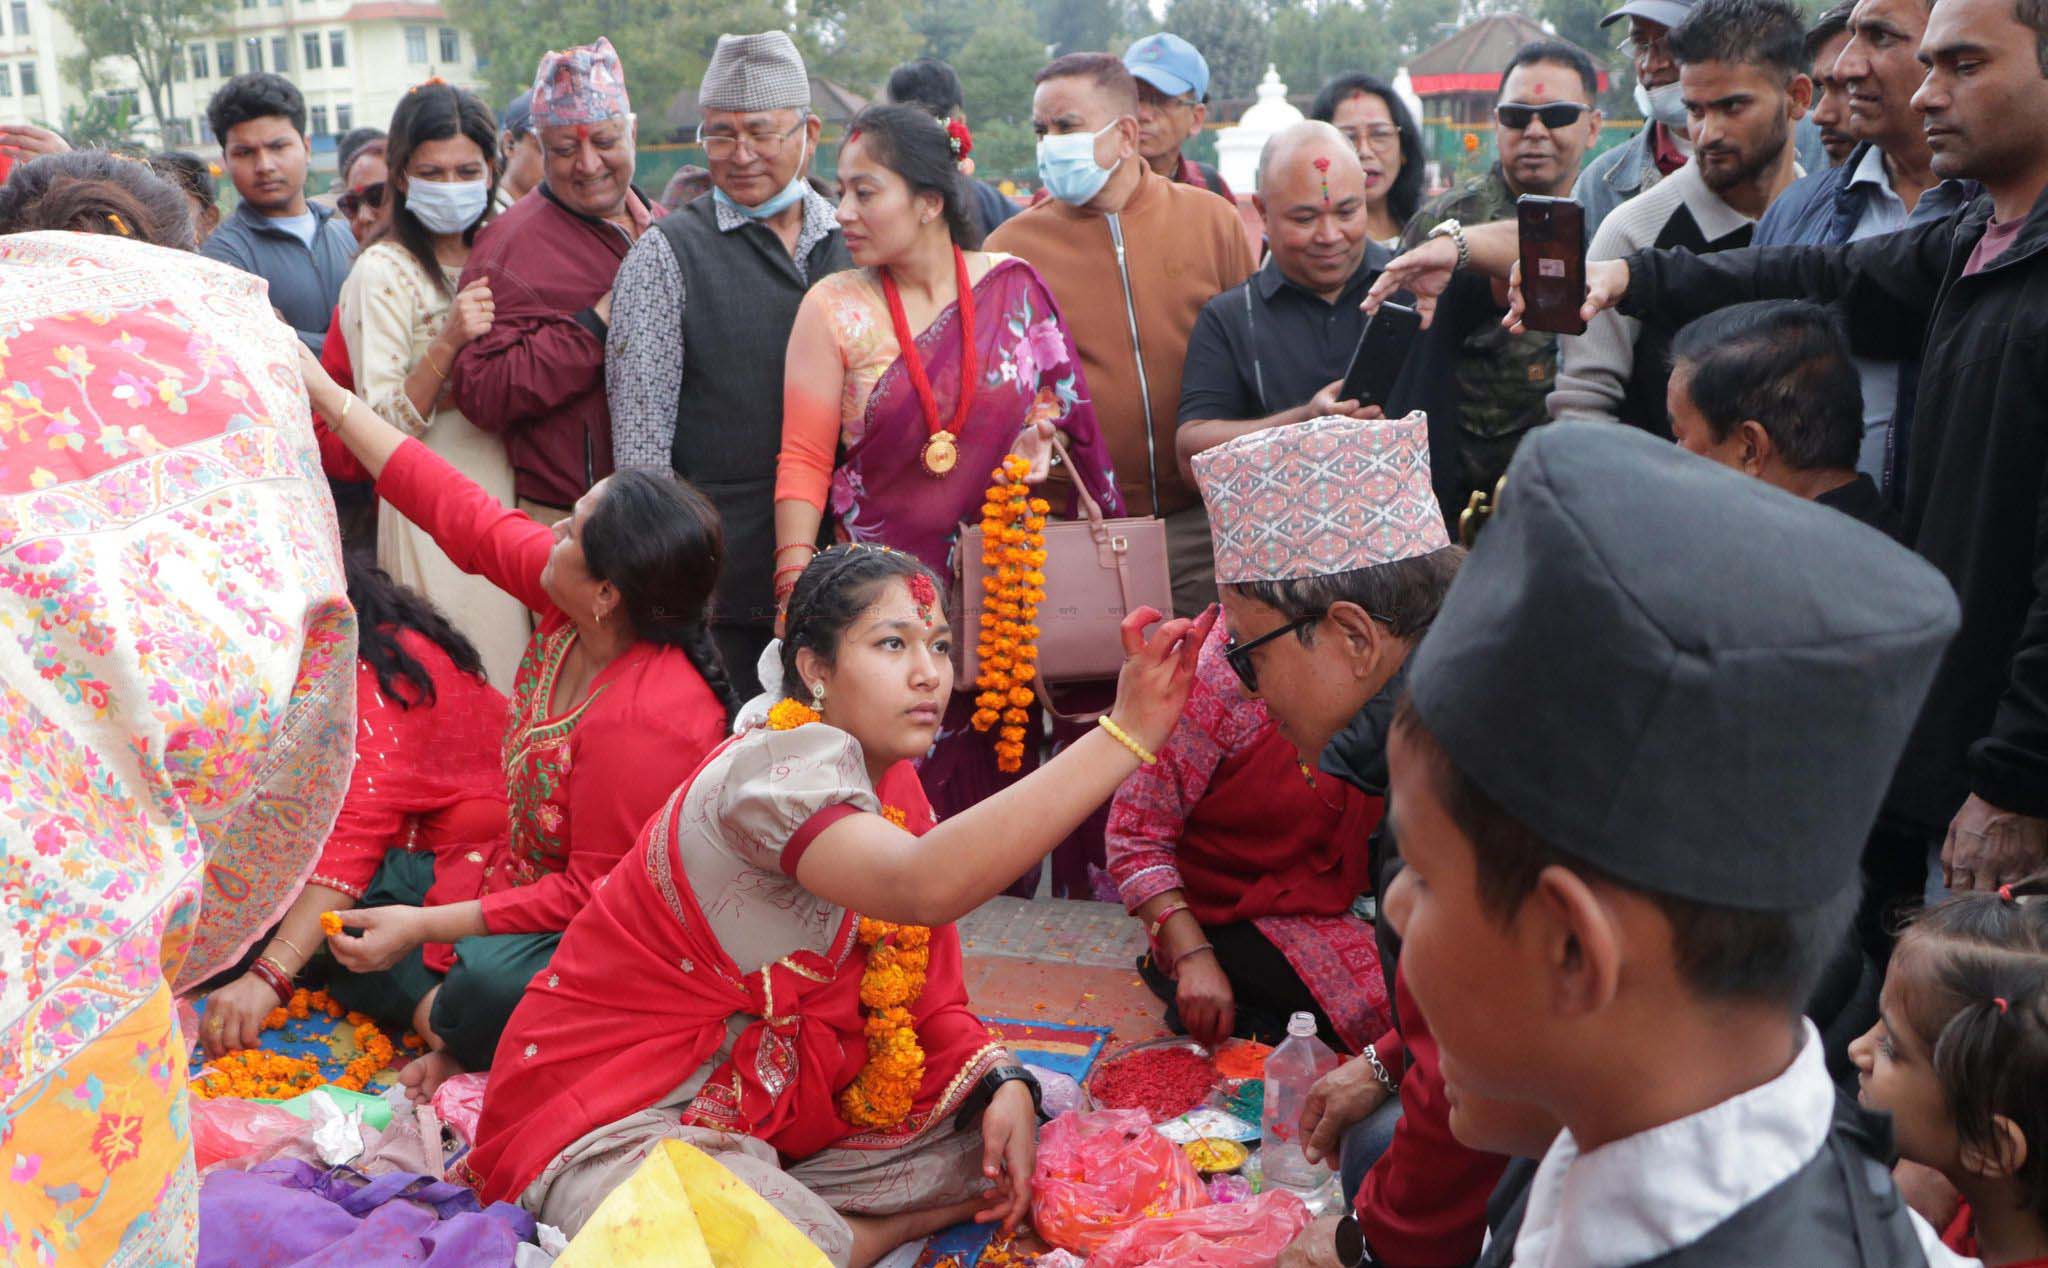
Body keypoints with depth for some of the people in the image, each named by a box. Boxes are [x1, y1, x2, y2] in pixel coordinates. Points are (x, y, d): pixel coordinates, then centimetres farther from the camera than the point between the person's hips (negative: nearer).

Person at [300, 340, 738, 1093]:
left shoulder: (648, 719, -32)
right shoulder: (567, 609, -8)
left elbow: (596, 892, -25)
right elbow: (462, 515, 1)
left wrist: (424, 927, -23)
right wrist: (323, 393, 5)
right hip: (522, 879, 10)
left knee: (489, 991, -40)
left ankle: (457, 1034, -6)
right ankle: (441, 1018, -8)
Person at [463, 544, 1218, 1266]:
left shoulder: (895, 790, 7)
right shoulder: (781, 764, -22)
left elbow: (927, 993, 8)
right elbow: (926, 886, -42)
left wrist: (1004, 1082, -12)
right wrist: (1125, 734, -45)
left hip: (770, 1099, 9)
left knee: (1001, 1127, -1)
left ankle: (763, 1195, -1)